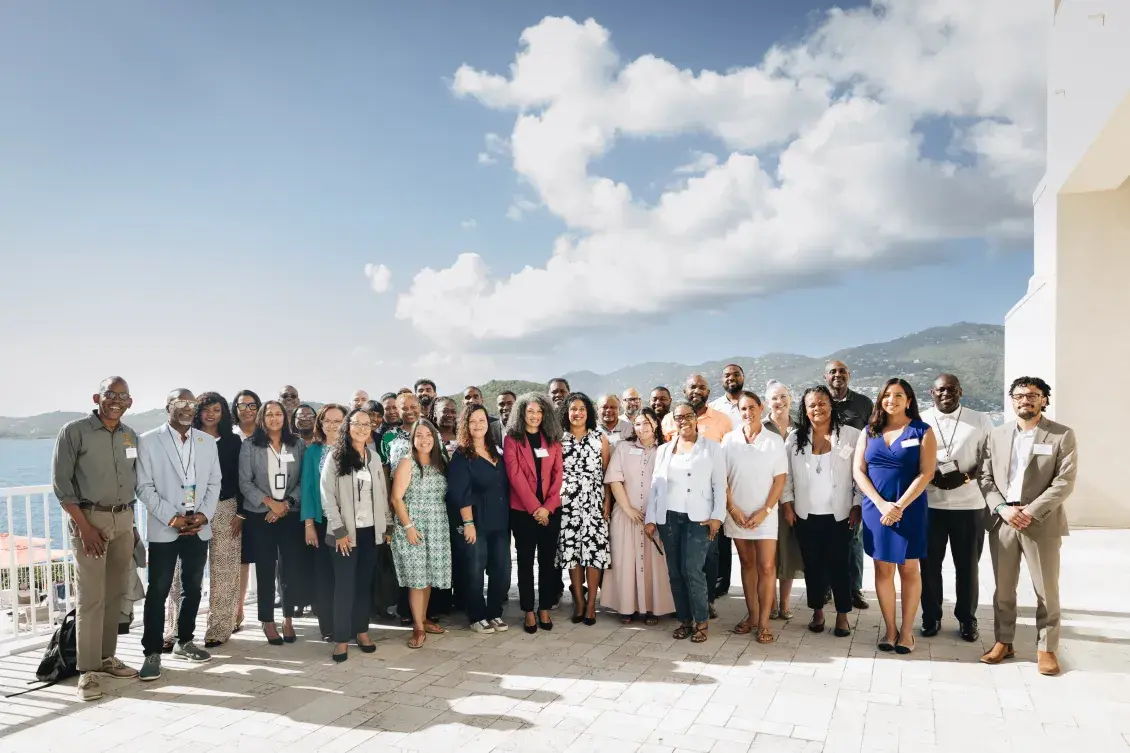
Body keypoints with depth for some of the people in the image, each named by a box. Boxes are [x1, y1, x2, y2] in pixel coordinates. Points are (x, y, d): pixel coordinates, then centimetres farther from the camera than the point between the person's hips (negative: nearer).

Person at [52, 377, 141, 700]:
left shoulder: (132, 436, 9)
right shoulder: (74, 431, -6)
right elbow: (61, 482, -8)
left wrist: (127, 518, 10)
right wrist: (84, 526, -13)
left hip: (124, 520, 5)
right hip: (89, 518, -5)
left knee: (115, 594, 9)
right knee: (91, 597, -4)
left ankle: (107, 657, 20)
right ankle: (87, 670, 3)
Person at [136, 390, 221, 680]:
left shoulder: (207, 441, 9)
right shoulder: (148, 441, -3)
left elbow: (214, 482, 9)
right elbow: (144, 487, -7)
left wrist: (204, 515, -6)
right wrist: (171, 518, -13)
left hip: (199, 528, 4)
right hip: (164, 529, -4)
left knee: (193, 588, 12)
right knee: (158, 592, 0)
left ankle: (184, 642, 27)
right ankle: (152, 653, 9)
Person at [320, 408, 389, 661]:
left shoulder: (374, 458, 10)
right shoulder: (335, 457, -4)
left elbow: (382, 494, 12)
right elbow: (327, 496, -8)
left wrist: (387, 524, 6)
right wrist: (339, 530, -13)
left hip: (371, 530, 4)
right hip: (345, 531, -4)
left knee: (365, 582, 9)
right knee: (344, 584, -2)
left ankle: (361, 630, 19)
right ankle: (341, 638, 5)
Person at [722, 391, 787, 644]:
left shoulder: (775, 441, -2)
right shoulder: (729, 440, 1)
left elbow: (780, 479, -4)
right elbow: (722, 478, 2)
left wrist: (764, 511, -11)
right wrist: (732, 508, -7)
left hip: (765, 514, -2)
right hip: (736, 514, 2)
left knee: (766, 567, -5)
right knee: (747, 564, 12)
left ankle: (764, 623, 3)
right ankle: (751, 615, 21)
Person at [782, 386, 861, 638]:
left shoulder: (851, 436, -4)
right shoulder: (795, 438, 5)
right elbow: (785, 475, 7)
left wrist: (858, 506, -6)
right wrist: (786, 505, 1)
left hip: (839, 515, -2)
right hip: (805, 516, 3)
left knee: (838, 566, 2)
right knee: (813, 565, 10)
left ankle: (842, 615, 16)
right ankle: (817, 612, 24)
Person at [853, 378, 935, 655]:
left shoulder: (922, 431, 0)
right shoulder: (869, 432, 8)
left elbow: (926, 473, -8)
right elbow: (858, 471, 2)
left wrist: (900, 506, -15)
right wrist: (881, 504, -11)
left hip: (909, 508, -2)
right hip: (876, 508, 3)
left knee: (908, 569, 4)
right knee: (882, 569, 6)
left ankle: (907, 630, 14)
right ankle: (889, 628, 15)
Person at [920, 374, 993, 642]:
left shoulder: (980, 421, 4)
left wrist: (966, 477, -14)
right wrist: (931, 477, -14)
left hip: (969, 505, 0)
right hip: (928, 504, 0)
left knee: (967, 565, 9)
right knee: (929, 563, 8)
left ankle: (967, 619, 25)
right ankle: (931, 616, 23)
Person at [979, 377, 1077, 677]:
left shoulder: (1062, 435, -1)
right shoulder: (997, 435, 9)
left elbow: (1064, 483, -9)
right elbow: (985, 478, 6)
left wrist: (1030, 513, -16)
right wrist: (1002, 509, -10)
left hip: (1042, 523, -3)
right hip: (1002, 521, 3)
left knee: (1047, 590, 5)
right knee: (1003, 588, 10)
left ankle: (1046, 648, 18)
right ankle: (1003, 642, 22)